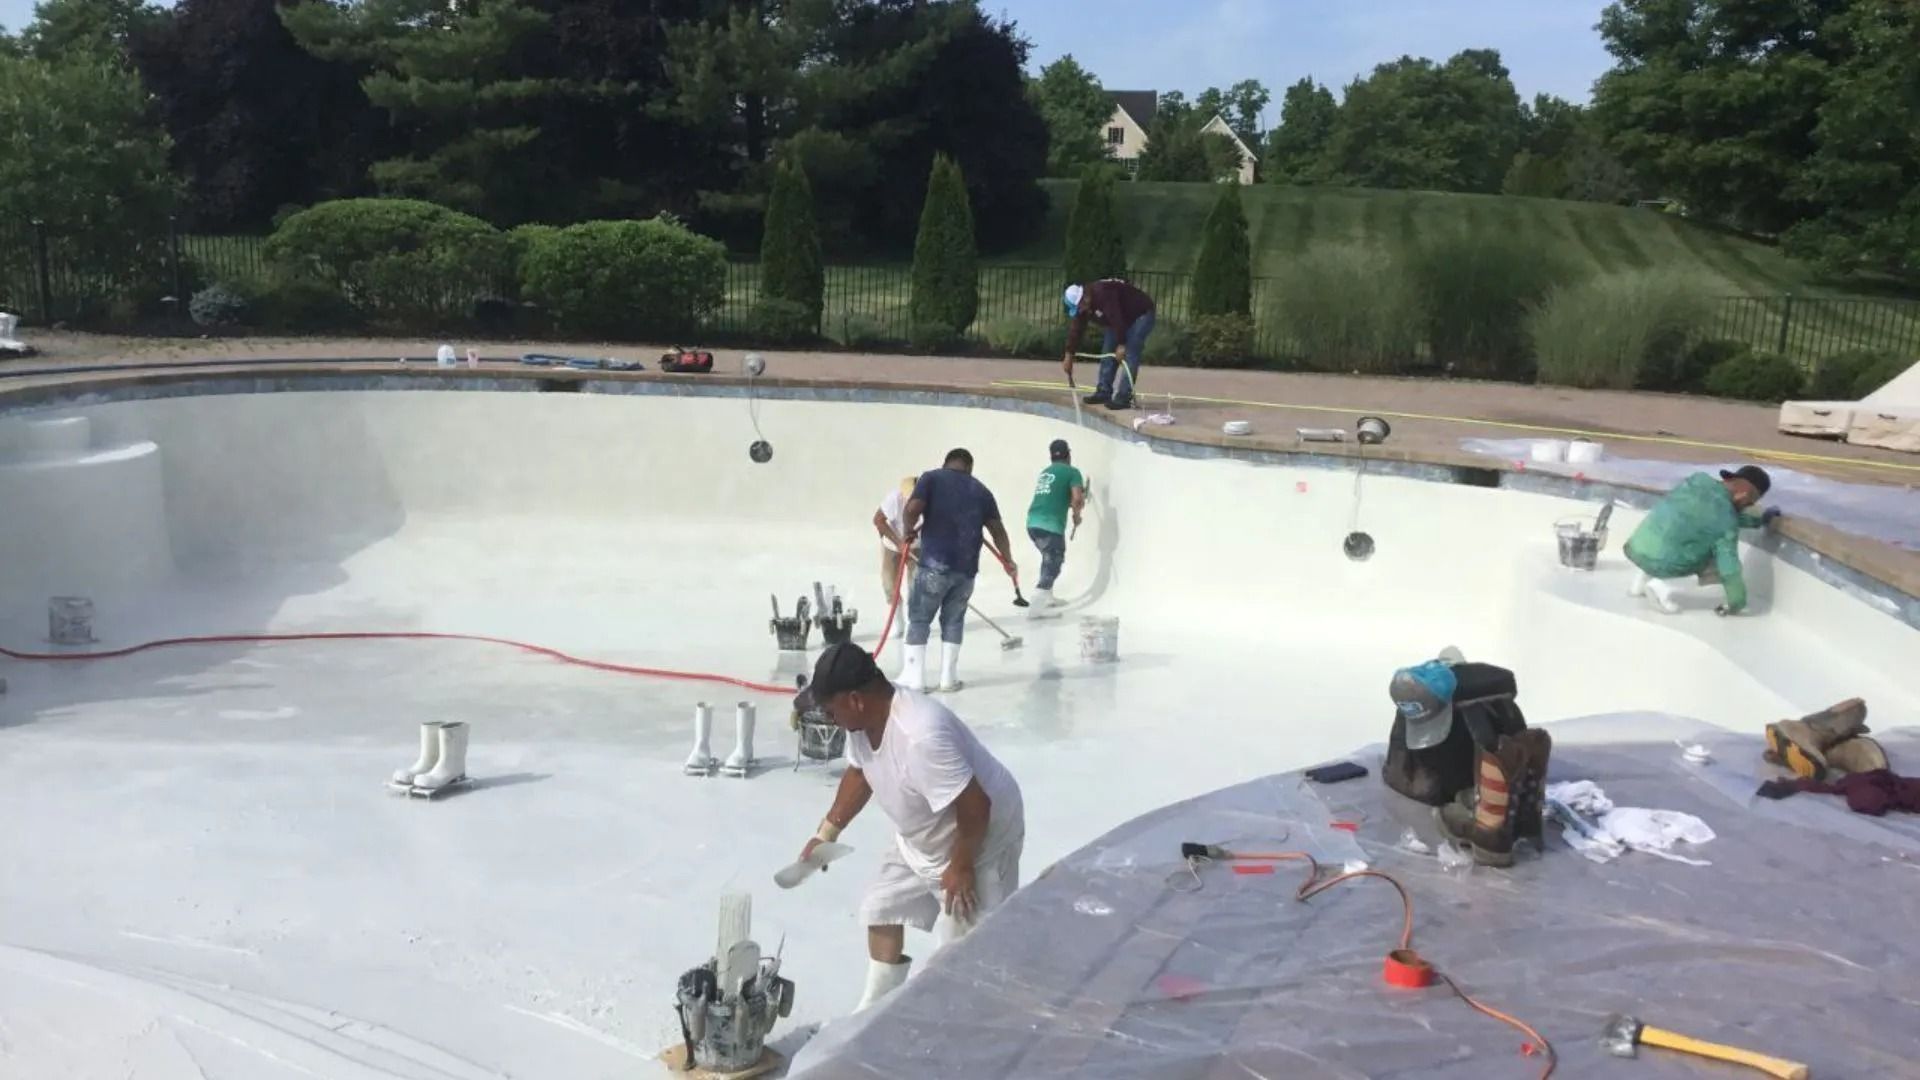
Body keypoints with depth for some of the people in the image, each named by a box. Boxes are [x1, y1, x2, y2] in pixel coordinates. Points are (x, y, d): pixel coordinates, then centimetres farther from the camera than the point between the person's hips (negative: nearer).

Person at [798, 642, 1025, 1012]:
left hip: (979, 839, -9)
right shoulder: (864, 719, -12)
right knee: (881, 910, 17)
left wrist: (961, 866, -22)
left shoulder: (921, 736, -40)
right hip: (919, 838, 9)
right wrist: (826, 833, 12)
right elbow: (858, 773, 9)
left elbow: (974, 806, -35)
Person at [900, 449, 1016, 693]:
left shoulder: (932, 478, 3)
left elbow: (912, 508, -13)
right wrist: (1008, 561, 28)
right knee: (953, 621, 16)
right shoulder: (981, 490, 14)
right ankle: (948, 678, 15)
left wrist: (909, 531, 7)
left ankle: (914, 679, 4)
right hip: (966, 568, 3)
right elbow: (997, 529, 15)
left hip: (935, 564, -3)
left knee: (918, 620, 6)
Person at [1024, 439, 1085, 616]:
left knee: (1049, 560, 25)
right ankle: (1038, 606, -13)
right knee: (1052, 565, -3)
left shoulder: (1045, 472, 21)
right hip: (1050, 525, -7)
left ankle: (1046, 598, 32)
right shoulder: (1072, 472, 0)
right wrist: (1076, 515, 4)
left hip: (1033, 523, 7)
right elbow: (1077, 498, -12)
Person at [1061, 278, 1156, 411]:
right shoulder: (1082, 305, -7)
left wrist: (1121, 345, -34)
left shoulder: (1104, 294, -36)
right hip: (1121, 319, 9)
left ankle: (1124, 397, -18)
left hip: (1141, 314, -9)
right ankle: (1104, 392, 11)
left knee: (1130, 355, -16)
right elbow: (1077, 330, -2)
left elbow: (1116, 319, -38)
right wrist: (1069, 355, 0)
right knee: (1108, 352, 5)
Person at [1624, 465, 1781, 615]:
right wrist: (1736, 605, 7)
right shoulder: (1726, 522, -12)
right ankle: (1662, 583, -3)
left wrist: (1758, 520, 32)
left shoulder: (1698, 479, 4)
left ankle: (1646, 576, 19)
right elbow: (1730, 569, -8)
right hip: (1663, 564, -7)